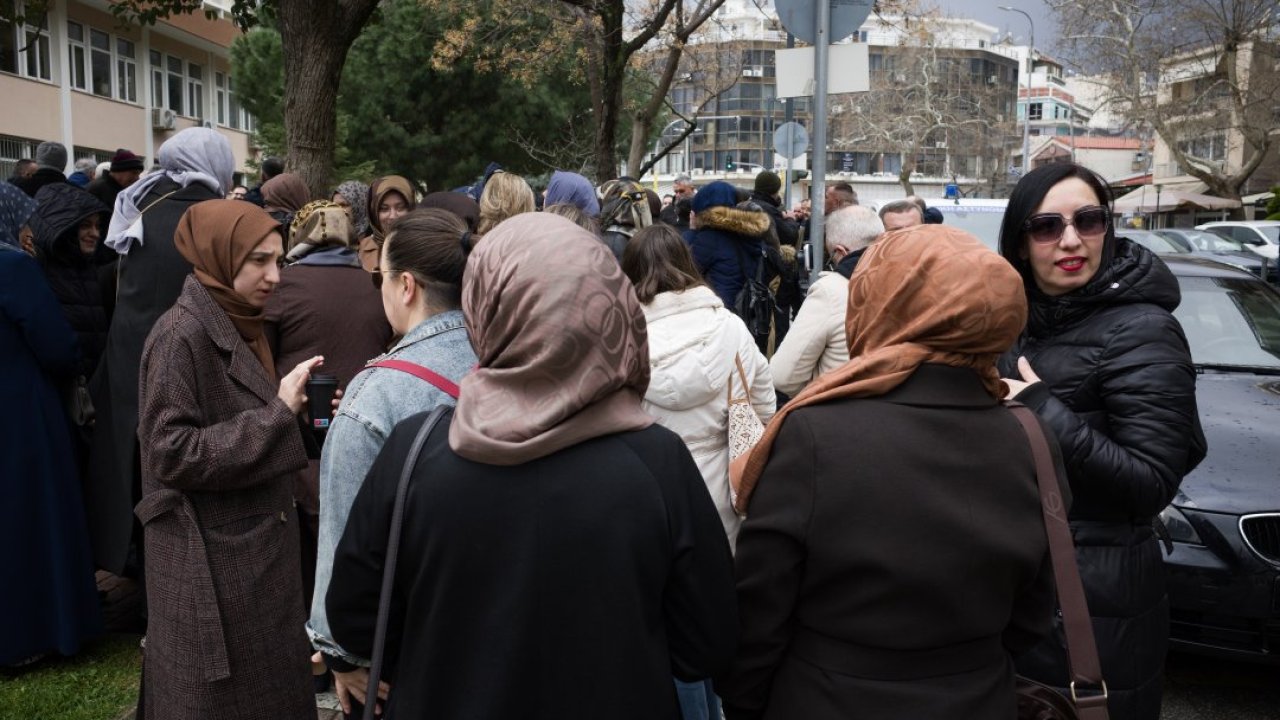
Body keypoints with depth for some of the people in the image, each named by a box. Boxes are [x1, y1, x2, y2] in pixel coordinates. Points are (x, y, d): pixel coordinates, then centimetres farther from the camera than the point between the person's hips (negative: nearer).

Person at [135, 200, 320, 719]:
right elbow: (172, 453, -22)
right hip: (211, 561, -8)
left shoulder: (242, 328, 10)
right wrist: (277, 413, -21)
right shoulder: (181, 334, -16)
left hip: (256, 547, 8)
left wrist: (293, 411, -1)